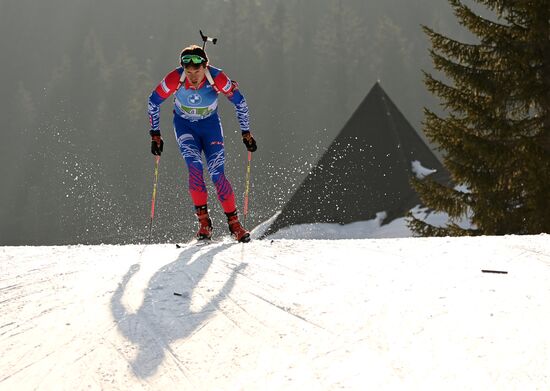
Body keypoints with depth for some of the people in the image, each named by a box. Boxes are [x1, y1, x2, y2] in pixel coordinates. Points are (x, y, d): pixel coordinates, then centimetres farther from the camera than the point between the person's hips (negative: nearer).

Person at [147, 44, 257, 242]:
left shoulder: (217, 78, -28)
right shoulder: (175, 79, -28)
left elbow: (239, 102, -12)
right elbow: (153, 102, -12)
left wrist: (246, 133, -8)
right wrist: (155, 135, -9)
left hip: (210, 124, 0)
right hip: (184, 125, 0)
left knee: (217, 174, -10)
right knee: (194, 166, -22)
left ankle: (234, 223, 4)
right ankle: (204, 221, -14)